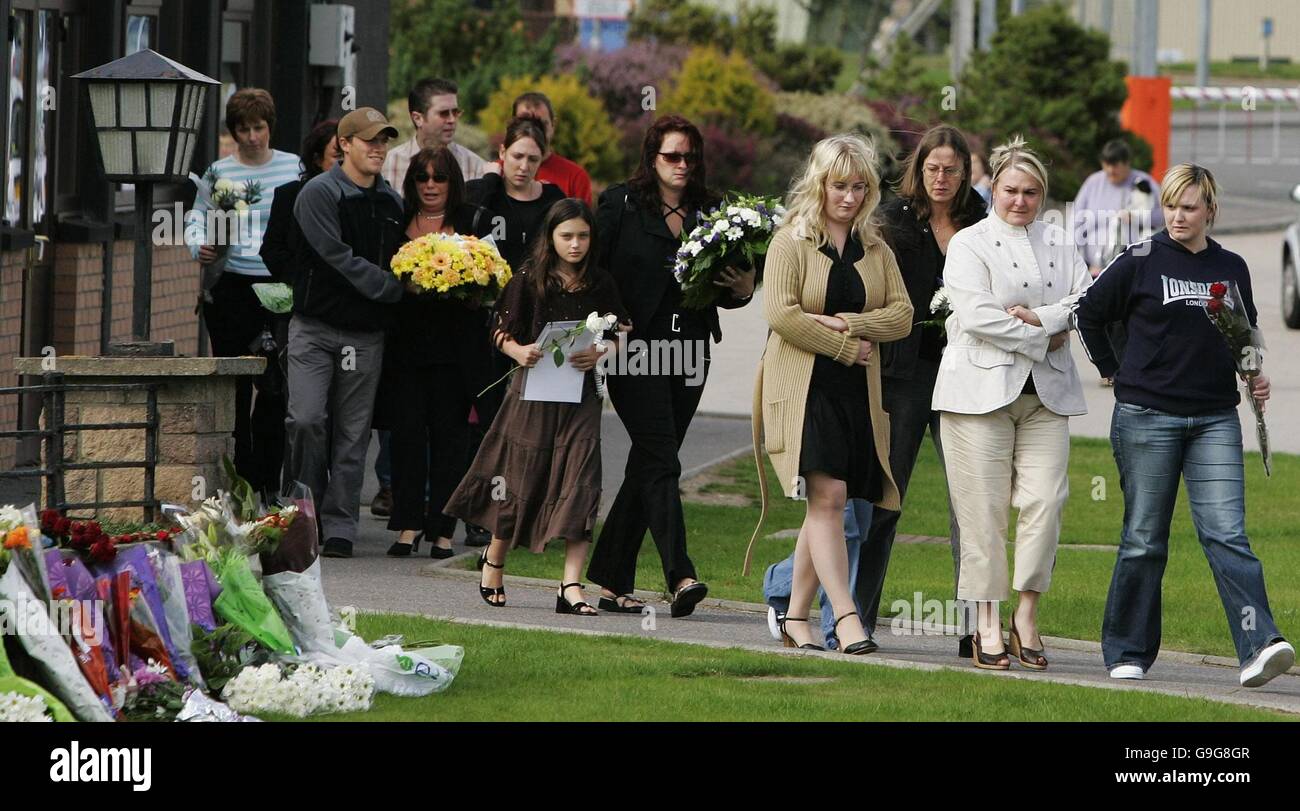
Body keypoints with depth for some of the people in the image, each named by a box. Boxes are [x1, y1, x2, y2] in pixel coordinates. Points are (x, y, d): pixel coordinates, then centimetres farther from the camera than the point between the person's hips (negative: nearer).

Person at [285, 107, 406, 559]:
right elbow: (339, 258, -15)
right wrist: (396, 288, -17)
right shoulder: (319, 194, -7)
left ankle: (339, 527, 6)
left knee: (352, 433, 2)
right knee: (306, 420, -15)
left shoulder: (390, 202, 12)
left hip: (366, 333, 4)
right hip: (315, 329, -4)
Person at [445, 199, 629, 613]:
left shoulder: (600, 284, 5)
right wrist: (519, 352, -19)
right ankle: (494, 559, 32)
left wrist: (600, 354, -11)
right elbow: (502, 331, 0)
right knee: (523, 479, 4)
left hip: (581, 393, 2)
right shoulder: (530, 279, -1)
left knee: (579, 483, -10)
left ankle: (571, 586, -13)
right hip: (533, 391, -2)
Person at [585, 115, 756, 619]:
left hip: (689, 356, 5)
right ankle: (680, 578, -21)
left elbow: (720, 288, 16)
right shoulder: (621, 205, 0)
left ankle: (611, 580, 14)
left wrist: (744, 289, -6)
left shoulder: (708, 213, 13)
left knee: (647, 467, 8)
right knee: (661, 464, -13)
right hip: (636, 349, -5)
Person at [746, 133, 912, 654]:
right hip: (804, 389, -5)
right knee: (828, 497, -15)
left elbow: (901, 314, 7)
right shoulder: (791, 243, -1)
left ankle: (796, 617, 13)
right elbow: (780, 314, -12)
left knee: (827, 504, 5)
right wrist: (846, 348, -10)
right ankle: (846, 617, -21)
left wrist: (847, 324, -10)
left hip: (856, 393, 5)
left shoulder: (875, 250, 15)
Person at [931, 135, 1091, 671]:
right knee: (984, 509, -5)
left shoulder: (1059, 246, 17)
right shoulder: (969, 244, 2)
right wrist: (1043, 339, -9)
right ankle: (987, 624, 0)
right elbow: (976, 313, -11)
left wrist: (1039, 316, -11)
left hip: (1047, 391, 4)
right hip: (982, 386, -4)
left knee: (1045, 500, -8)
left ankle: (1027, 615, 2)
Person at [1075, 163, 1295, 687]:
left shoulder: (1232, 270, 10)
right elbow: (1089, 314, 9)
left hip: (1215, 421, 2)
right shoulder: (1140, 263, 0)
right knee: (1144, 540, 4)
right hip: (1147, 417, -2)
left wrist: (1255, 377, 4)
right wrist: (1113, 371, 7)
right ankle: (1127, 654, 15)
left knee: (1226, 532, -11)